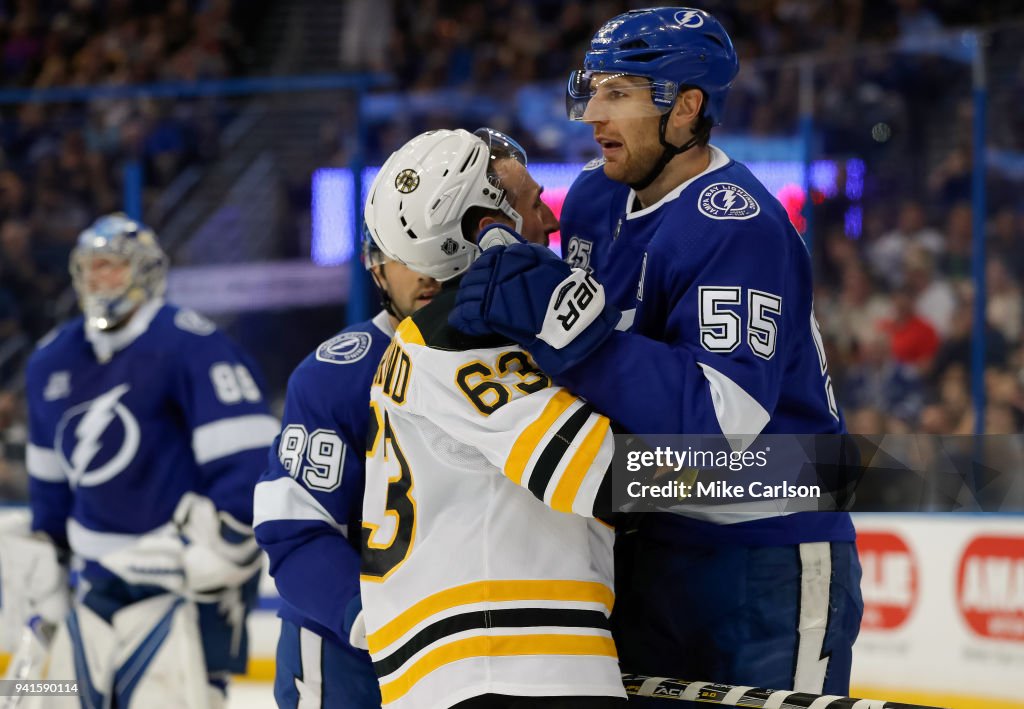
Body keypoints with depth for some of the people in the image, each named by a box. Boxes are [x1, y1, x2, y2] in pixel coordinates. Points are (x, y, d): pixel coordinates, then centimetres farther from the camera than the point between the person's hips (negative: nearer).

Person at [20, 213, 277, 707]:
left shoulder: (193, 346, -13)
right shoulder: (53, 361, 12)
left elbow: (248, 458, -18)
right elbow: (50, 479, 24)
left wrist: (218, 550, -22)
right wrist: (46, 565, 23)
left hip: (186, 576, -8)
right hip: (99, 582, 8)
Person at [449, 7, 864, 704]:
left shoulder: (739, 226, -22)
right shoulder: (595, 197, 5)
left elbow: (719, 417, -32)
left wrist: (565, 322, -37)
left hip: (768, 564, -8)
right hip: (646, 551, 8)